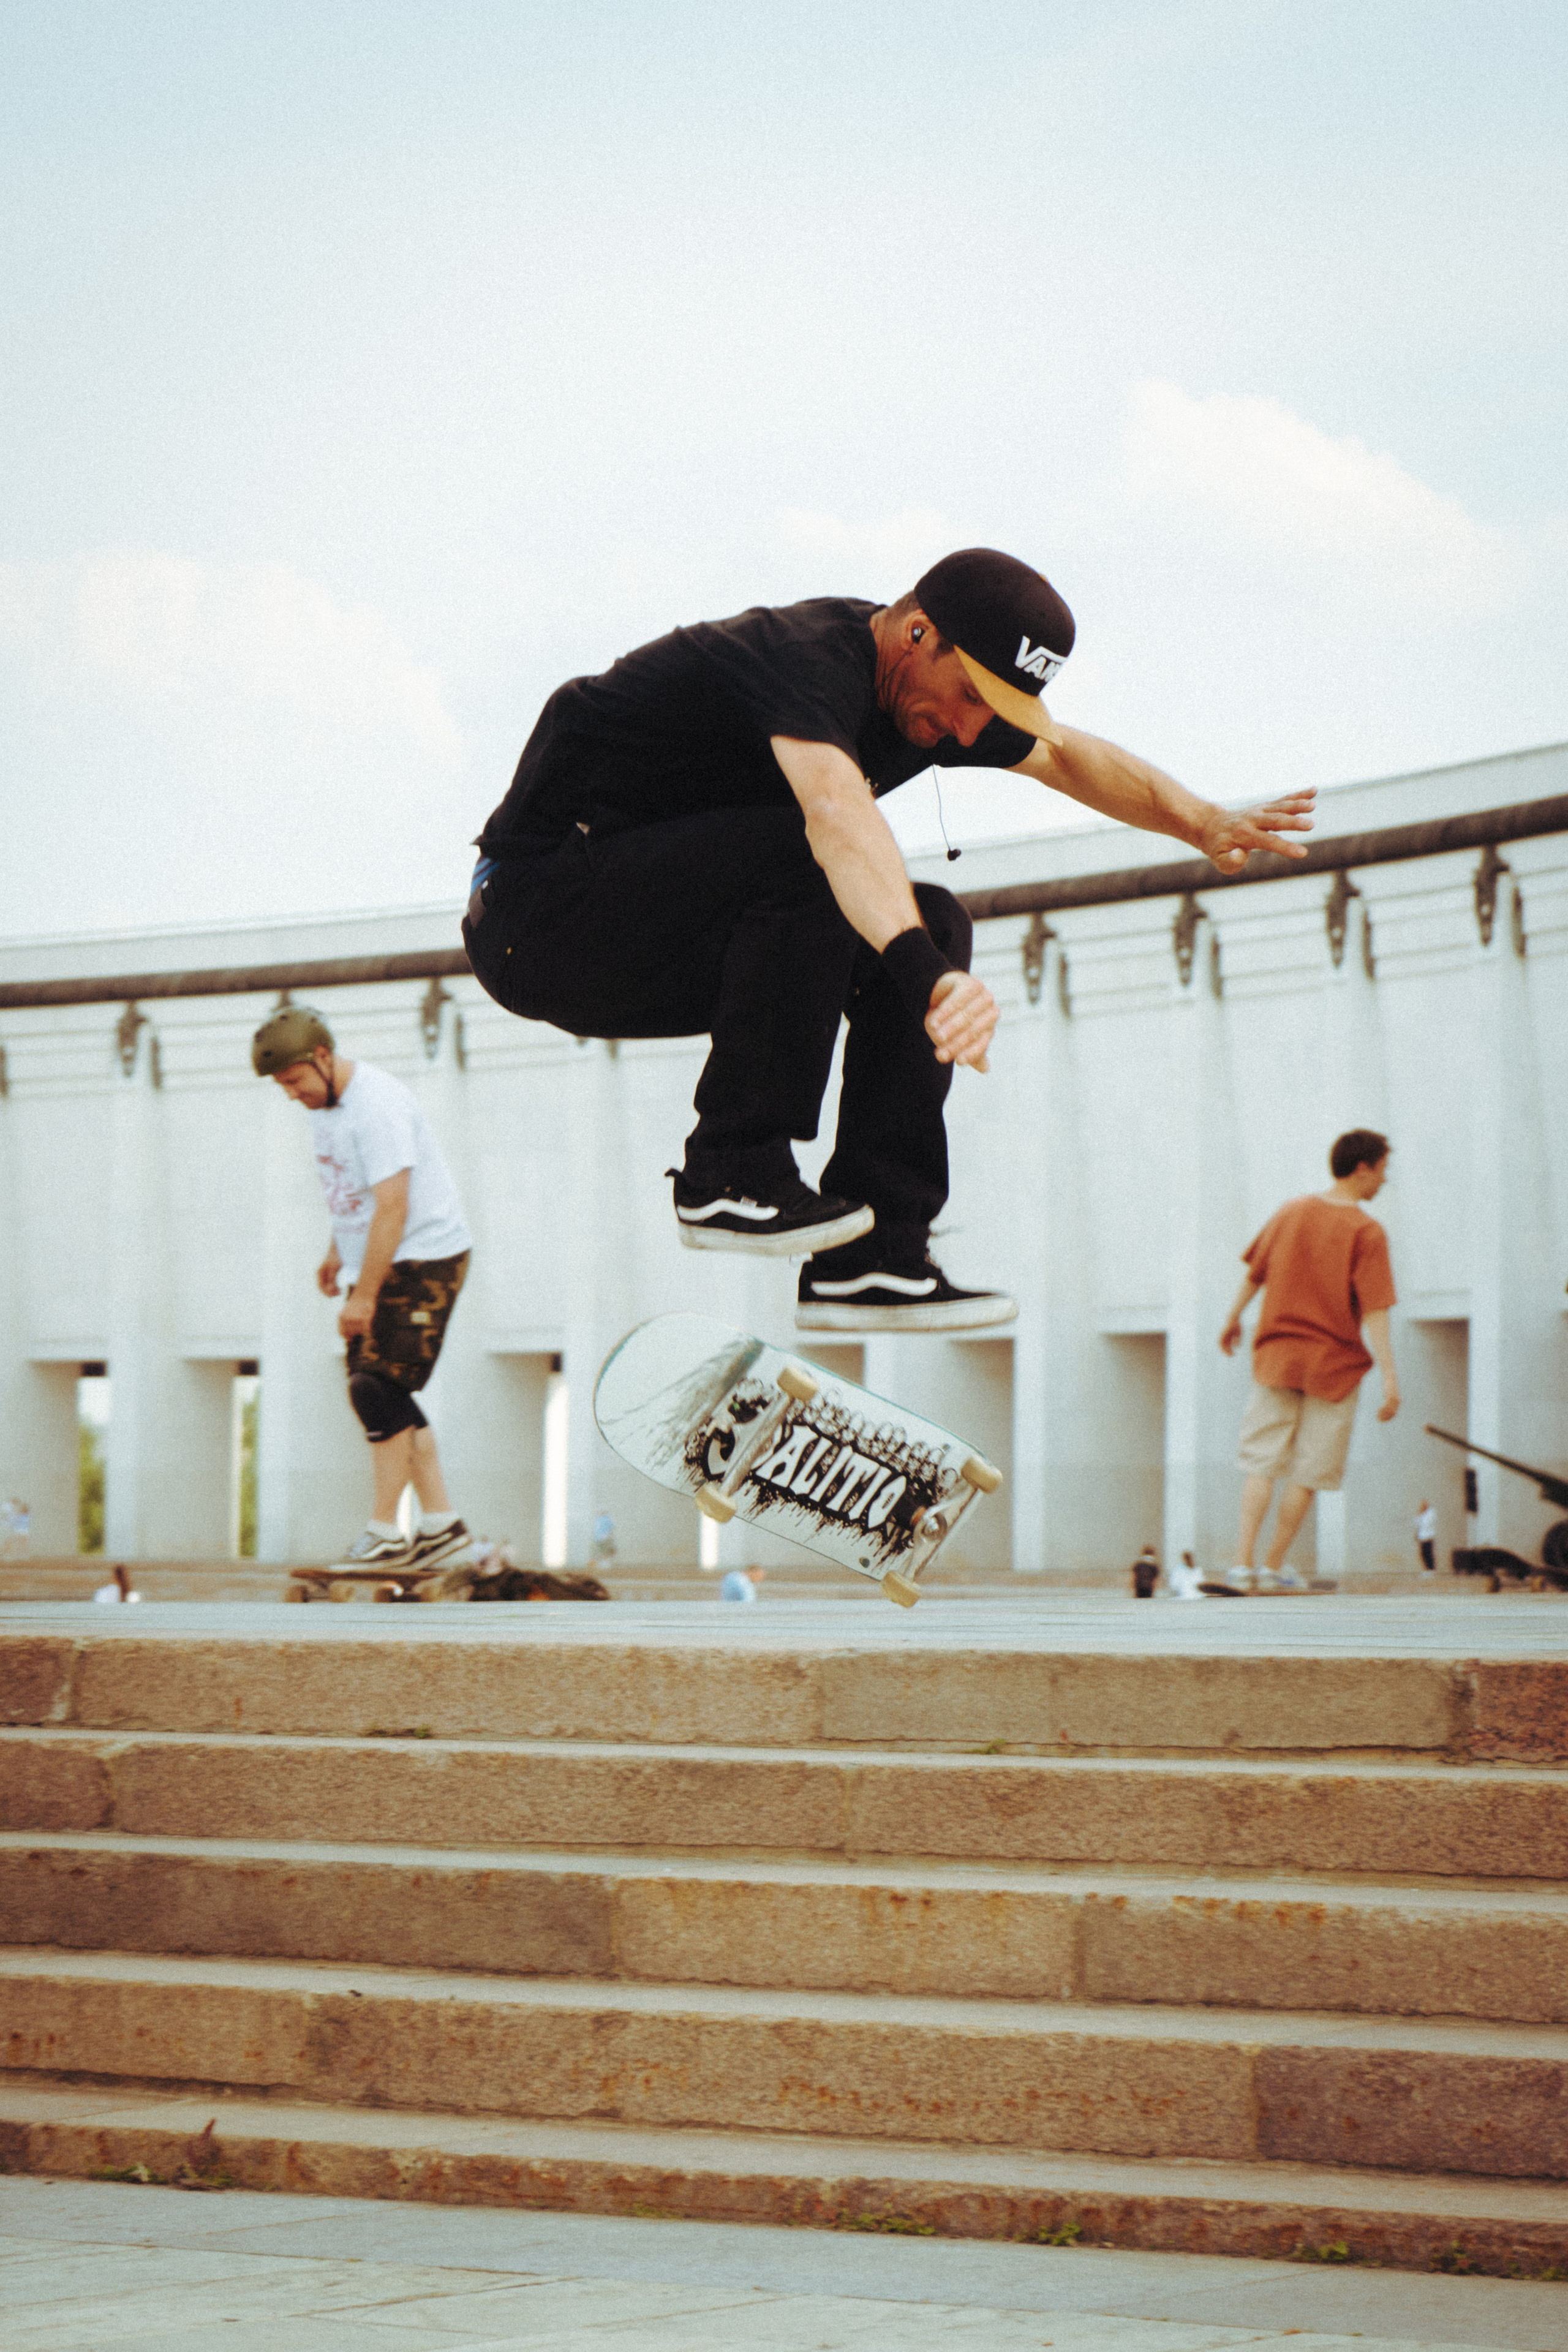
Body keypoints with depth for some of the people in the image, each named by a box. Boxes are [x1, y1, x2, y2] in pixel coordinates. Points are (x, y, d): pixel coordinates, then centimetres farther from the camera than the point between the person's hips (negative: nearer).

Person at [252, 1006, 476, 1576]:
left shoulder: (376, 1106, -22)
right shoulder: (326, 1101, 9)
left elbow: (392, 1206, -25)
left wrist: (364, 1295, -23)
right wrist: (336, 1250, 27)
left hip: (424, 1258, -10)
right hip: (380, 1262, 10)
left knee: (378, 1388, -14)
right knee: (381, 1395, 5)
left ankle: (386, 1530, -10)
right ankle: (441, 1525, 8)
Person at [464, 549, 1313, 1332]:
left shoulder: (924, 688, 4)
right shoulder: (806, 659, -26)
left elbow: (1070, 754, 22)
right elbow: (837, 812, -47)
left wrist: (1201, 823, 8)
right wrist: (922, 969, -62)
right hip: (536, 906, -9)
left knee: (930, 924, 0)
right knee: (804, 865, -31)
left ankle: (869, 1256, -5)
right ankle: (733, 1176, -22)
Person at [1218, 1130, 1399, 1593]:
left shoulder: (1290, 1213, 3)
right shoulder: (1367, 1233, -12)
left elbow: (1254, 1275, 13)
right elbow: (1375, 1312, -18)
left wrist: (1234, 1320, 29)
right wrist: (1389, 1378, -19)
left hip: (1276, 1357, 4)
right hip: (1334, 1364, -4)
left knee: (1262, 1464, 7)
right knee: (1309, 1473, 7)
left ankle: (1242, 1563, -3)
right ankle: (1273, 1566, 9)